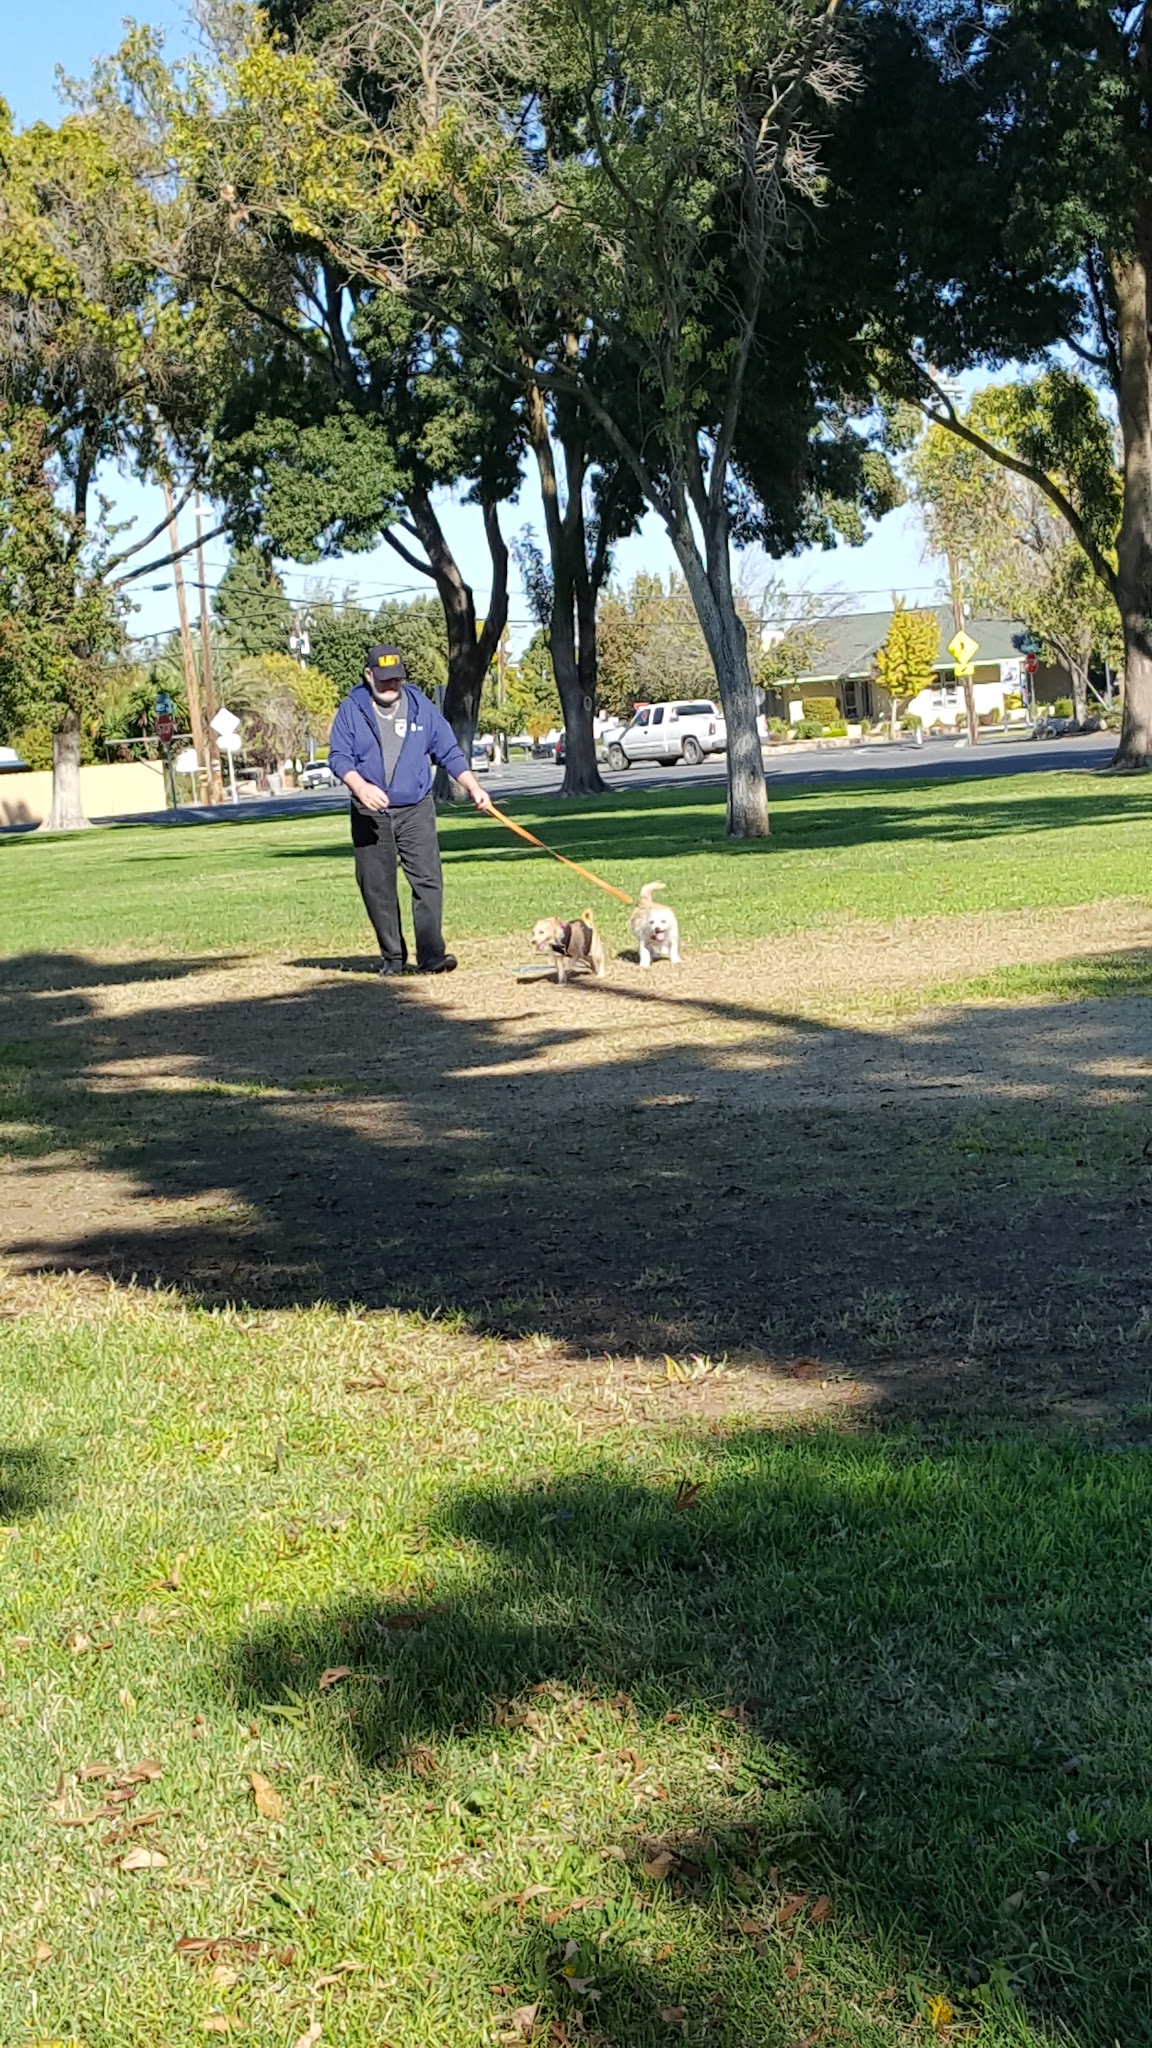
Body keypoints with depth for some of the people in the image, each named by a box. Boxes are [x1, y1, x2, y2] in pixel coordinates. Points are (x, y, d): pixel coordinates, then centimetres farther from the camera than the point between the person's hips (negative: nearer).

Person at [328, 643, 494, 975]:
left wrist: (474, 789, 3)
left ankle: (431, 955, -13)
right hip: (370, 815, 0)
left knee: (427, 880, -12)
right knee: (377, 888, 4)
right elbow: (338, 756, -4)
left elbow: (449, 753, 11)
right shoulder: (352, 710, 1)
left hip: (416, 811, 0)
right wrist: (360, 786, -22)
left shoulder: (421, 707, 6)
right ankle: (392, 957, 15)